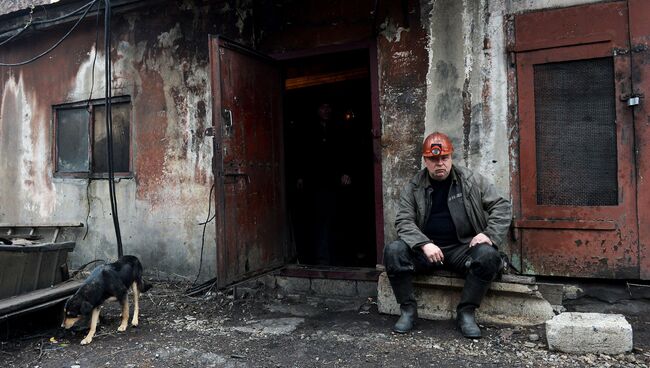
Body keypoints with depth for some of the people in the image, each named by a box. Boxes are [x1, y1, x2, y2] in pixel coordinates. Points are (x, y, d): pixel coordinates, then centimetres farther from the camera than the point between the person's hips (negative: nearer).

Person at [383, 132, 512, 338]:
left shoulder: (472, 181, 4)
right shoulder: (413, 188, 4)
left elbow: (502, 206, 4)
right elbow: (404, 221, -4)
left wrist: (490, 235, -12)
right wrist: (424, 244, -21)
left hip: (462, 248, 0)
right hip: (425, 249, 1)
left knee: (487, 255, -31)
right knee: (393, 251, -25)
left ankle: (466, 312, -13)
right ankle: (408, 309, -8)